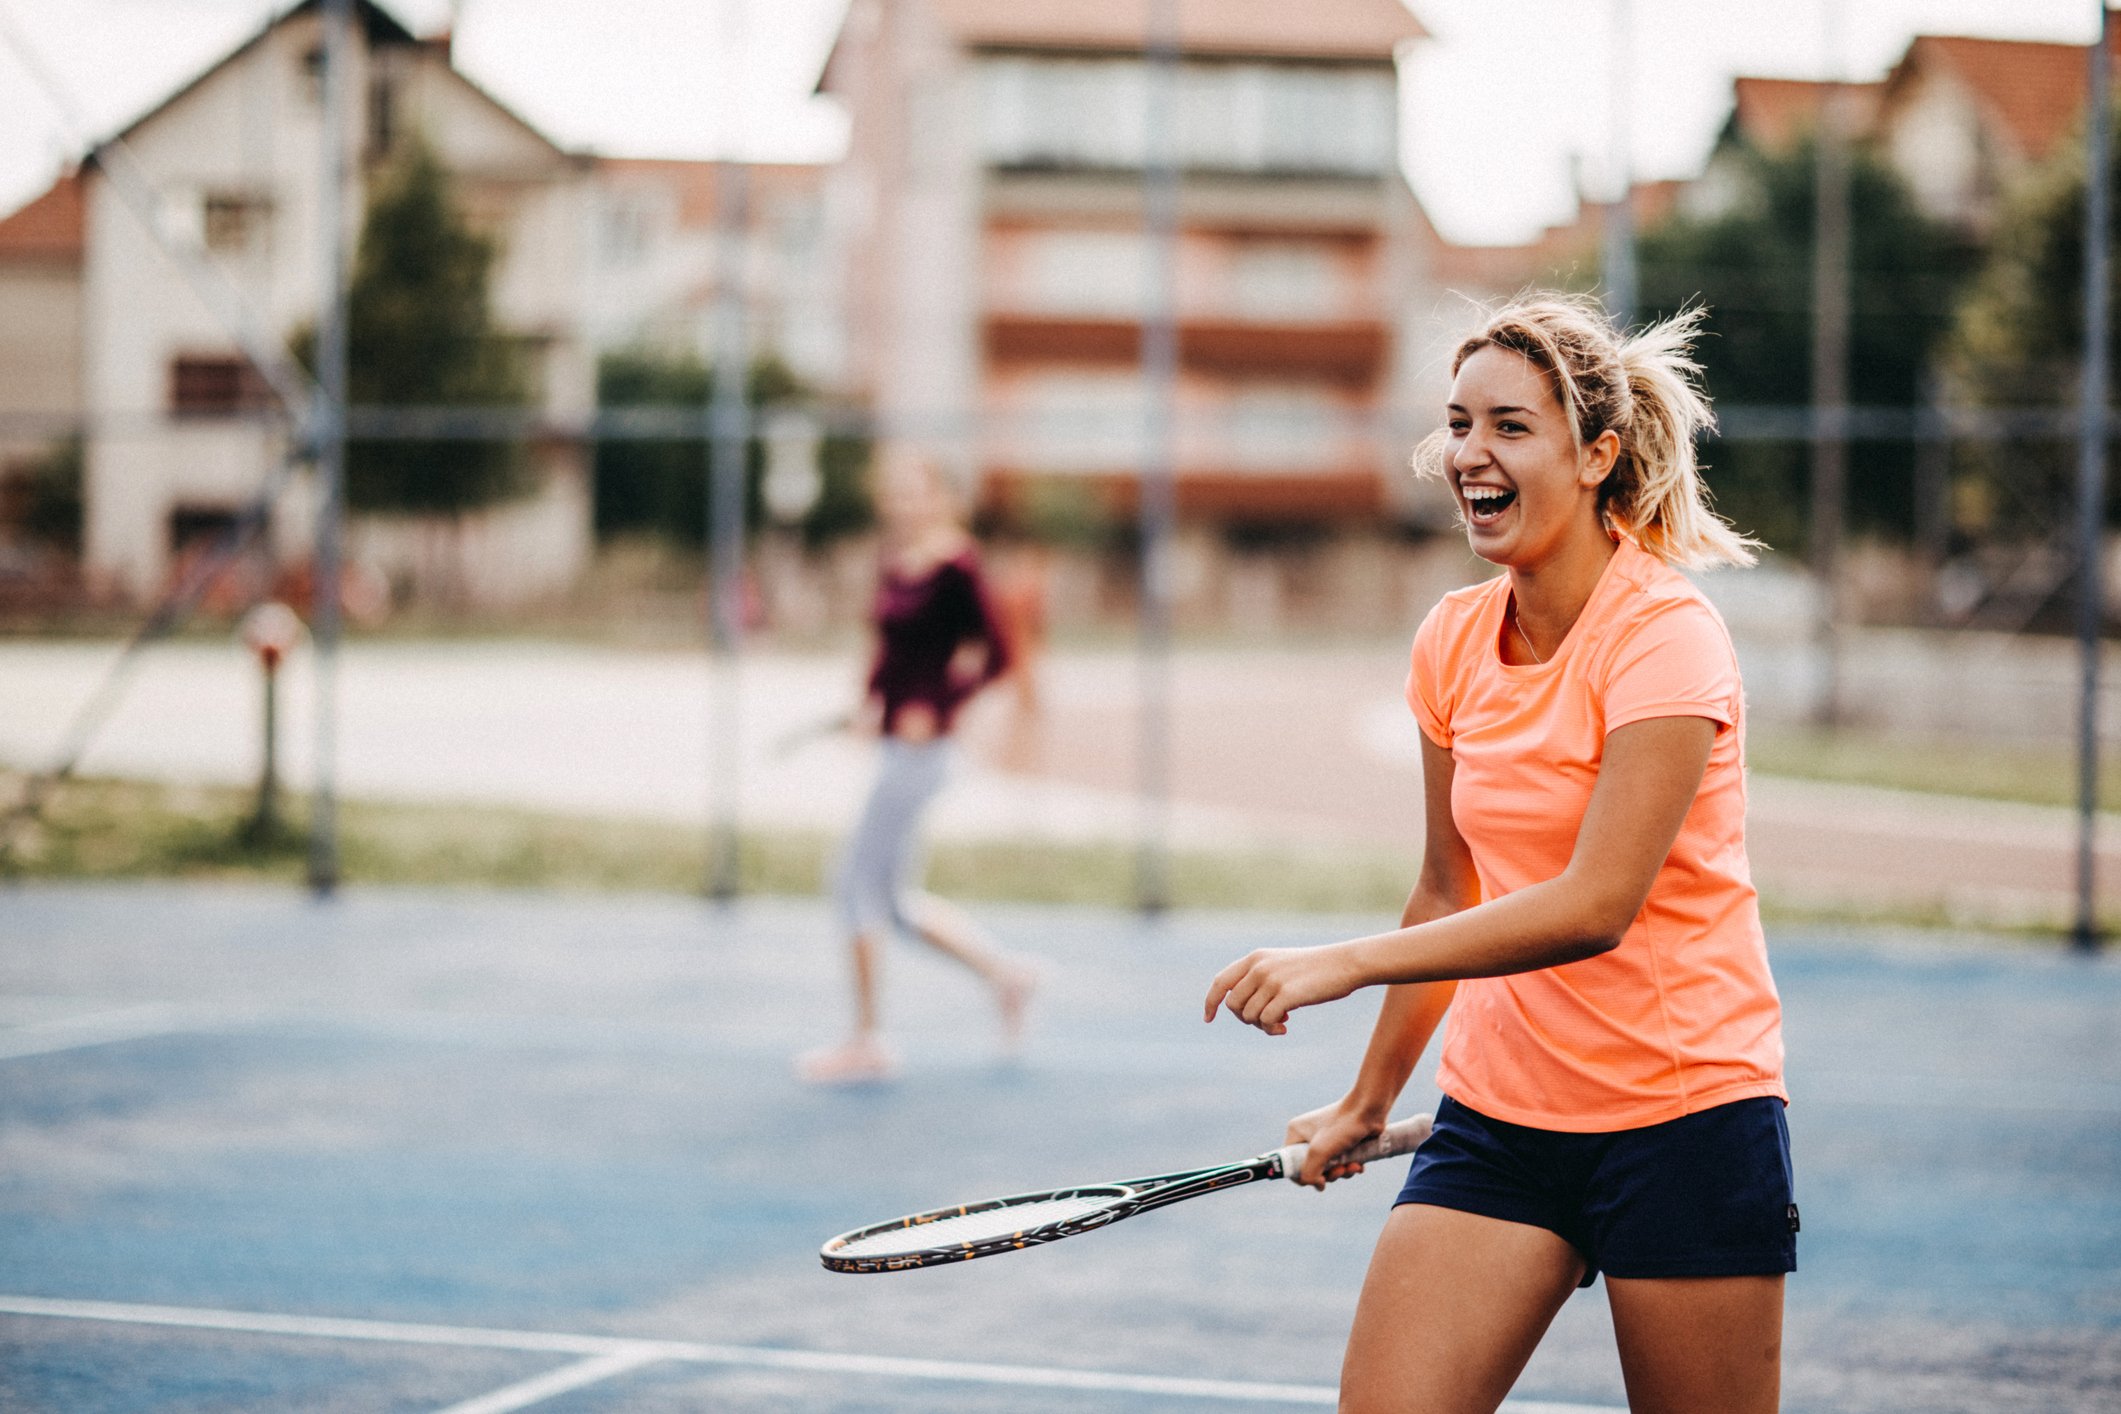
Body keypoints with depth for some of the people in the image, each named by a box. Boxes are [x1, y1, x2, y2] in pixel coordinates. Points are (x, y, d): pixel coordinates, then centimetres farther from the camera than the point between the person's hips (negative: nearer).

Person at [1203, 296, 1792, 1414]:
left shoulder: (1665, 637, -15)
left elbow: (1595, 905, -24)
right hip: (1495, 1112, 5)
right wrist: (1370, 1099, 24)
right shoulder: (1453, 640, 5)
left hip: (1684, 1119, -5)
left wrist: (1347, 964, -27)